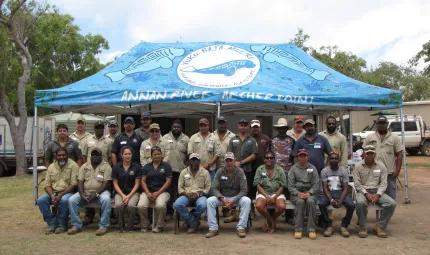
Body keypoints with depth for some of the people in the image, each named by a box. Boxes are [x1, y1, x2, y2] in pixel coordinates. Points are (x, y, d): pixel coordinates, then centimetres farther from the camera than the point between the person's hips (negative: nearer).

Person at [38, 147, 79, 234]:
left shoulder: (73, 165, -6)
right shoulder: (51, 167, 10)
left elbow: (74, 184, -13)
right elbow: (47, 184, 6)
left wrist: (60, 195, -21)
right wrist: (52, 196, -14)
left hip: (67, 192, -5)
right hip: (53, 192, 5)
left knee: (64, 200, -36)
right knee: (40, 200, -20)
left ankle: (62, 225, -16)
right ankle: (52, 224, -10)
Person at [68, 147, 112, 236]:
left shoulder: (106, 166, 1)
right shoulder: (84, 166, 12)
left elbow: (106, 183, -8)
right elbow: (80, 181, 4)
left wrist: (96, 193, -21)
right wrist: (82, 194, -13)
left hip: (100, 192, -3)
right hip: (85, 192, 4)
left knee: (106, 199, -36)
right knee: (71, 200, -21)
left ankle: (103, 226, -25)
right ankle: (76, 225, -10)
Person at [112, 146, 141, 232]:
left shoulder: (136, 167, 1)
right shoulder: (116, 167, 4)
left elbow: (137, 184, 0)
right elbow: (115, 183, 3)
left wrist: (129, 196, -11)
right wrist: (123, 195, -10)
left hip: (133, 192, -1)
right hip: (120, 192, 1)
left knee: (131, 205, -32)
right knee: (118, 205, -31)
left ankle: (130, 227, -9)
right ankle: (120, 227, -8)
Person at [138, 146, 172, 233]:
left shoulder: (166, 166, 6)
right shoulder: (146, 167, 15)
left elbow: (168, 181, -1)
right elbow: (143, 181, 8)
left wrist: (158, 193, -10)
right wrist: (148, 193, -9)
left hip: (162, 191, -2)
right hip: (148, 191, 2)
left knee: (160, 206, -33)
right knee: (141, 206, -26)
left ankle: (158, 226, -8)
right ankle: (144, 225, 0)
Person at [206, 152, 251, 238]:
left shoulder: (240, 172, -8)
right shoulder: (219, 172, -4)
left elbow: (244, 190, -12)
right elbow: (214, 188, -6)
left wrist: (233, 201, -23)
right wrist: (222, 199, -22)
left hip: (236, 197, -1)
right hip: (222, 197, 1)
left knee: (247, 201, -31)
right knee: (210, 201, -25)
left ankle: (241, 228, -23)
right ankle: (213, 228, -20)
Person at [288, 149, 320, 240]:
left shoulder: (313, 168, 11)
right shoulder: (293, 168, 8)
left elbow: (316, 184, 3)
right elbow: (290, 185, 1)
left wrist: (309, 193, -14)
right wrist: (298, 193, -16)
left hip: (310, 192, 1)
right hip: (296, 193, 0)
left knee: (310, 201, -33)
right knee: (300, 202, -33)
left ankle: (311, 229, -27)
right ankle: (298, 229, -27)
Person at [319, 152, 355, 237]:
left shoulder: (344, 171, 1)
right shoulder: (324, 171, -1)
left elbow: (345, 188, -5)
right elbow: (325, 187, -7)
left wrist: (341, 200, -23)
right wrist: (331, 200, -24)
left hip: (341, 192, 1)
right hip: (329, 192, -1)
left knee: (351, 205, -27)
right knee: (321, 204, -31)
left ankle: (344, 226, -6)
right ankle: (329, 226, -13)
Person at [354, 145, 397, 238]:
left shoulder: (381, 166, 6)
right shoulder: (358, 166, 0)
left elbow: (383, 183, 3)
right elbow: (357, 184, -3)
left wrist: (378, 195, -13)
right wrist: (366, 194, -16)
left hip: (377, 191, 3)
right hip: (363, 191, -3)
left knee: (392, 203, -22)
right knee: (361, 203, -36)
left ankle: (379, 226, -8)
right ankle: (363, 228, -17)